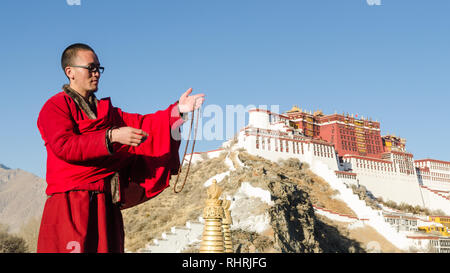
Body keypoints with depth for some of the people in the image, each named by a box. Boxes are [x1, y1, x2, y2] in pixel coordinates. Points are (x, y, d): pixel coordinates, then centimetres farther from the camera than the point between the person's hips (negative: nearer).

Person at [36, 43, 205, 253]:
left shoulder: (106, 111, 21)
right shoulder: (55, 107, 2)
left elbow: (140, 123, 8)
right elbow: (64, 145, -15)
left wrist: (177, 110, -6)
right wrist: (112, 136, -25)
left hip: (106, 205, 5)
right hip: (71, 204, -5)